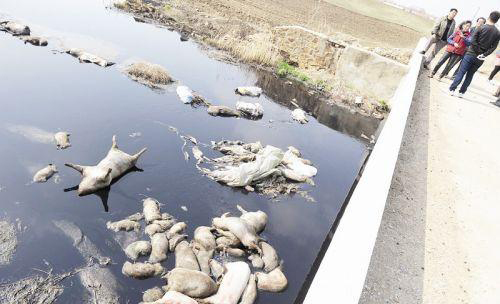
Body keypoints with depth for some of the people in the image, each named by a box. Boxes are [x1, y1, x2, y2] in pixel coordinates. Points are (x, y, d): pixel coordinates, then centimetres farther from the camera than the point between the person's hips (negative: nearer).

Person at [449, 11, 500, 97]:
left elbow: (473, 41, -13)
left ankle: (452, 89, -3)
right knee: (470, 75, 12)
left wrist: (479, 52, -6)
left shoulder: (481, 28, -5)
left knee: (461, 72, 0)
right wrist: (484, 55, -6)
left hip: (471, 54, -3)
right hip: (480, 59, 3)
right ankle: (461, 92, 14)